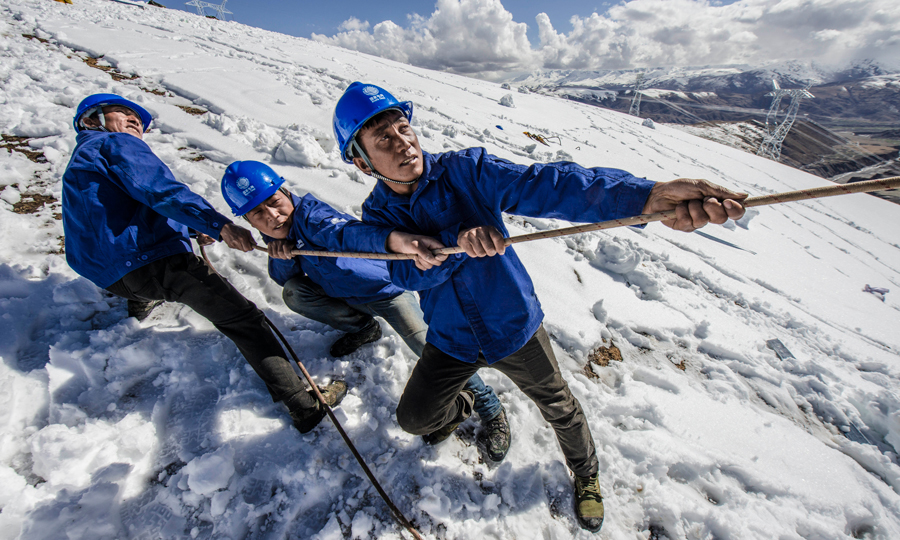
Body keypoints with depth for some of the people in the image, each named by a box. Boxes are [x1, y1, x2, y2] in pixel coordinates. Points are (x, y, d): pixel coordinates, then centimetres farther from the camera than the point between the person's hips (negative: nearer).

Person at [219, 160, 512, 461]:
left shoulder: (309, 215, -27)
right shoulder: (277, 232, -3)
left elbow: (347, 232, -50)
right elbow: (283, 278, 3)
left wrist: (393, 237, -73)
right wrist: (281, 256, -20)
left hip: (386, 288, -7)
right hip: (347, 297, 8)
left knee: (428, 345, -25)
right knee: (293, 293, -10)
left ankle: (490, 412, -7)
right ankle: (362, 328, 10)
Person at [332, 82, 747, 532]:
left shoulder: (466, 170, -18)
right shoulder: (378, 215, -7)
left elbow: (546, 187, -32)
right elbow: (407, 272, -22)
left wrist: (644, 196, -47)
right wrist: (459, 241, -42)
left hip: (513, 324, -2)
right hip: (451, 341, 3)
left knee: (559, 407, 12)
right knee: (413, 418, 10)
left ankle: (586, 473, 46)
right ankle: (458, 409, 46)